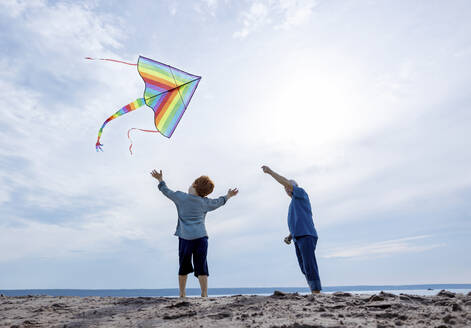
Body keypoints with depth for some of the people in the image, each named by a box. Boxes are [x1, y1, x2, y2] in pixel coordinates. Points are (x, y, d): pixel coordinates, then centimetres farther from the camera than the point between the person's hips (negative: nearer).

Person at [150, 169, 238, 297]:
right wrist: (228, 196, 42)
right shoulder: (205, 202, 7)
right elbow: (218, 202, 23)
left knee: (184, 267, 12)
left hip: (185, 238, 0)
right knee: (201, 267, 3)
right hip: (201, 237, 0)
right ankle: (204, 294, 1)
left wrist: (160, 180, 33)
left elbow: (166, 191, 16)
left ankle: (182, 294, 19)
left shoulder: (180, 197, 2)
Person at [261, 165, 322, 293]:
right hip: (298, 239, 9)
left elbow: (285, 182, -6)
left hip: (307, 236, -9)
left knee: (310, 266, -12)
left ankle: (317, 292, -12)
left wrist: (270, 171, -3)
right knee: (305, 268, 4)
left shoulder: (301, 193, 7)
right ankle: (314, 293, 7)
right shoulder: (293, 206, 30)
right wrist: (289, 237, 11)